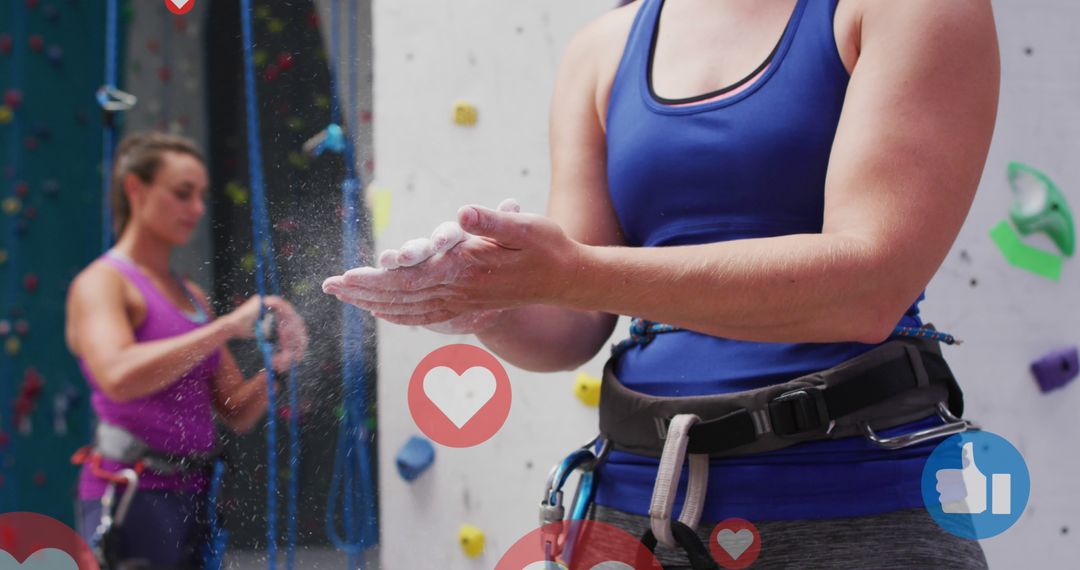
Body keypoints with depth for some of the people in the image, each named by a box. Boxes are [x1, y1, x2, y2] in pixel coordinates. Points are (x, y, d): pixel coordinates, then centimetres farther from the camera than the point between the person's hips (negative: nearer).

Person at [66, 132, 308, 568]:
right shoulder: (101, 283, -5)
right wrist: (227, 326, -24)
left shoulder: (193, 296, 17)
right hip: (133, 497, -7)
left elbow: (238, 413, 16)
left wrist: (276, 366, -4)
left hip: (193, 495, 7)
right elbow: (117, 376, -26)